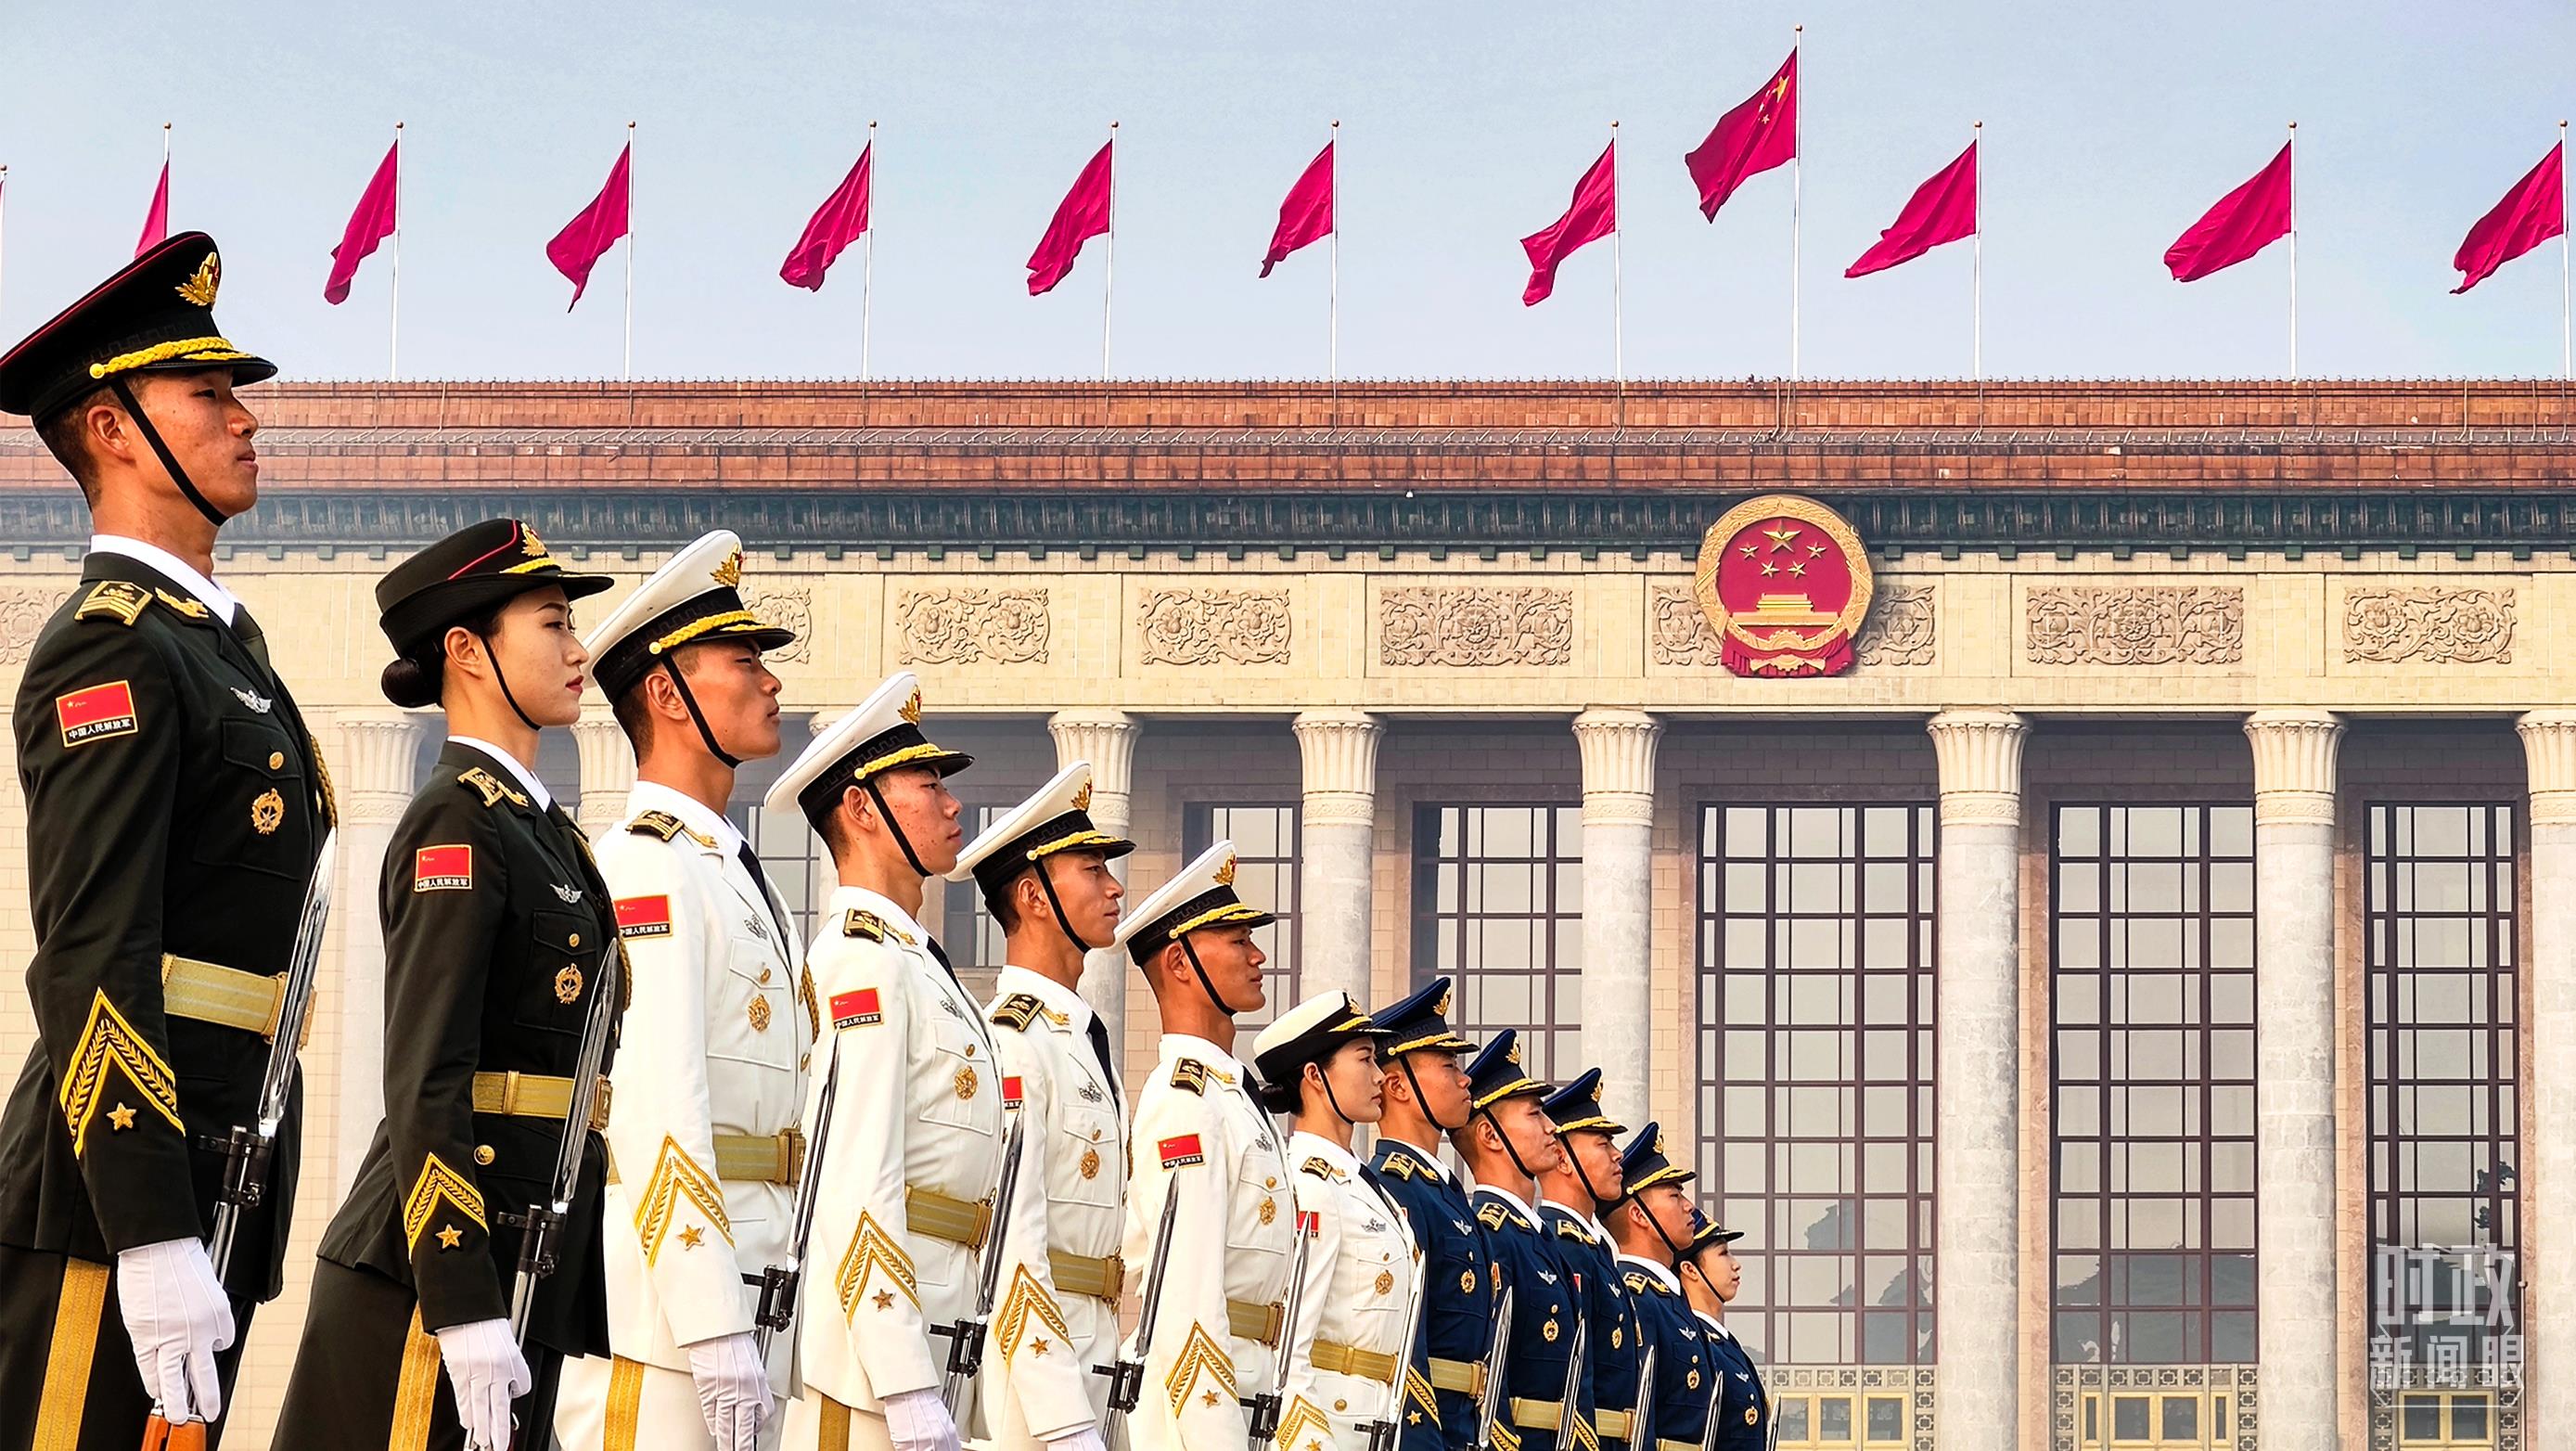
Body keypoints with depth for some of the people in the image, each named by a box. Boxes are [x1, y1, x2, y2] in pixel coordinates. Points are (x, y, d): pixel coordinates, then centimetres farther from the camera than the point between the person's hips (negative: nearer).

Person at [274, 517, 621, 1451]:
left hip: (523, 1262, 9)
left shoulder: (542, 830, 18)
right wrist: (466, 1314, -23)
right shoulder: (457, 824, -10)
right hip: (442, 1268, -9)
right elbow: (425, 1079, -17)